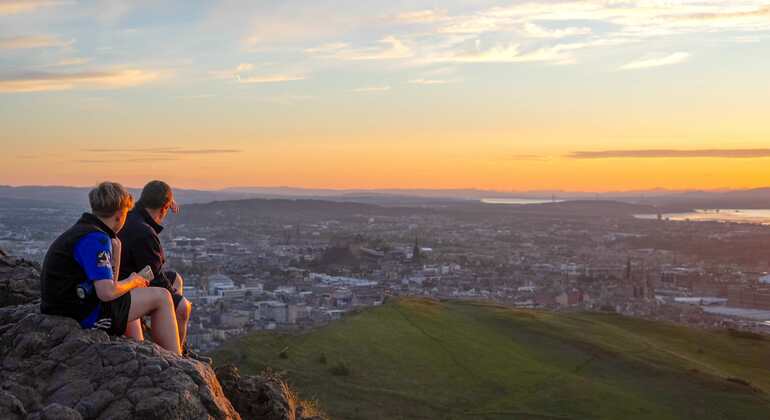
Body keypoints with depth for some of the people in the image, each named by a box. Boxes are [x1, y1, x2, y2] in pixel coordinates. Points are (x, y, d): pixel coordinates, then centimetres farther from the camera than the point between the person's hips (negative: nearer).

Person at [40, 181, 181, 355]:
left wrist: (114, 251, 7)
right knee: (161, 297, -1)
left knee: (128, 301, 36)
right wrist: (131, 282, -5)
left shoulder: (80, 231, 14)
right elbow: (107, 292, -25)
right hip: (86, 317, -10)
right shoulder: (95, 239, -17)